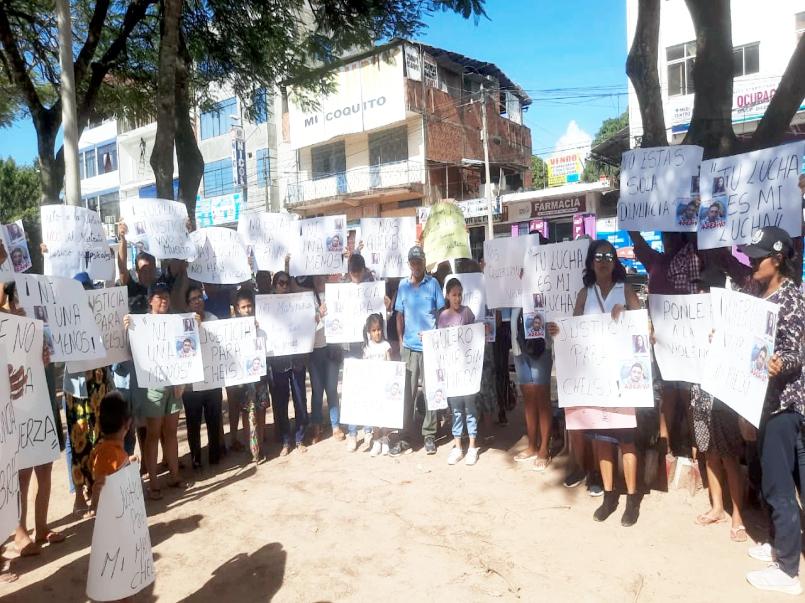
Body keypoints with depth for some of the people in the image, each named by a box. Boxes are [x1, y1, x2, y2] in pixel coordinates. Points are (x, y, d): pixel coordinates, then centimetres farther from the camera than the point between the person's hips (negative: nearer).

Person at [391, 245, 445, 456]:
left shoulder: (433, 283, 1)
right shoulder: (403, 285, 7)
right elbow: (399, 316, 12)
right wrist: (401, 340, 6)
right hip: (409, 347, 2)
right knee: (407, 392, 3)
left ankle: (429, 435, 15)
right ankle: (405, 437, 9)